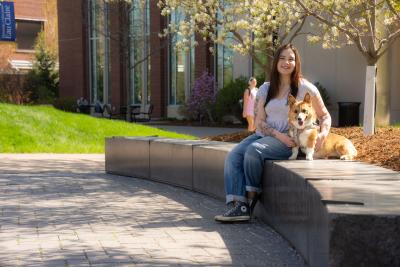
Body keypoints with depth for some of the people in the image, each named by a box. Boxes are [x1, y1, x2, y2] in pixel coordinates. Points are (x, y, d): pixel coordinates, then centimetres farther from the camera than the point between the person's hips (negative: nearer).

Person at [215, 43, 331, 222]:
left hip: (289, 140, -5)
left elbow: (324, 115, 9)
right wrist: (279, 135, -14)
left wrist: (323, 134, -13)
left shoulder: (305, 88, 1)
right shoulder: (265, 88, 12)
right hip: (262, 135, 5)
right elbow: (259, 121, 4)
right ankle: (238, 206, -33)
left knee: (254, 150, -32)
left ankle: (250, 199, -18)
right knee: (232, 156, -21)